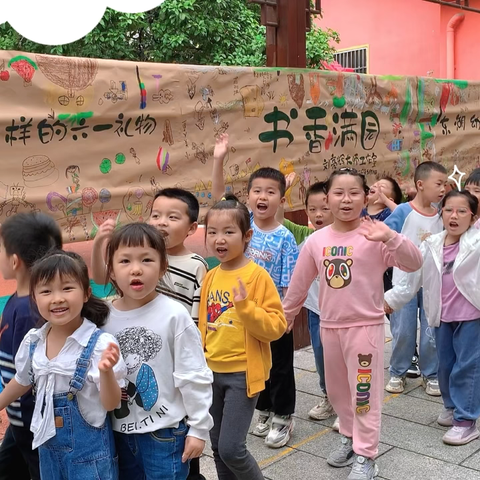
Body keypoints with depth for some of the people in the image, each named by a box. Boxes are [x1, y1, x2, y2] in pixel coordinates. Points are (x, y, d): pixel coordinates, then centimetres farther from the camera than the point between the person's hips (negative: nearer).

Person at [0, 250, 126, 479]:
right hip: (48, 444, 5)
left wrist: (106, 372, -36)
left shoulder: (99, 343, -22)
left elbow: (111, 404, -18)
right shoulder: (32, 341, -6)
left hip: (88, 447, -5)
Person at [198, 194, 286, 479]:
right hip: (212, 371, 6)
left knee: (231, 448, -5)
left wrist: (245, 307, -29)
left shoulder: (257, 276, -14)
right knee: (218, 447, 15)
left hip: (243, 372, -6)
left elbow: (276, 327, -16)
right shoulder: (210, 277, 4)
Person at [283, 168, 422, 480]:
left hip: (366, 326, -5)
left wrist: (390, 238, -40)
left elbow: (414, 264, -25)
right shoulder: (316, 240, 0)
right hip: (329, 326, 5)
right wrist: (285, 315, 18)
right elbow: (299, 284, 10)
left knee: (364, 392, 2)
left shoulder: (374, 238, -14)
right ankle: (351, 439, 40)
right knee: (336, 389, 19)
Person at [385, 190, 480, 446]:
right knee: (445, 365, 16)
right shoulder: (431, 246, 3)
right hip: (443, 317, 4)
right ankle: (452, 406, 38)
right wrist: (386, 300, 6)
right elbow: (411, 280, 7)